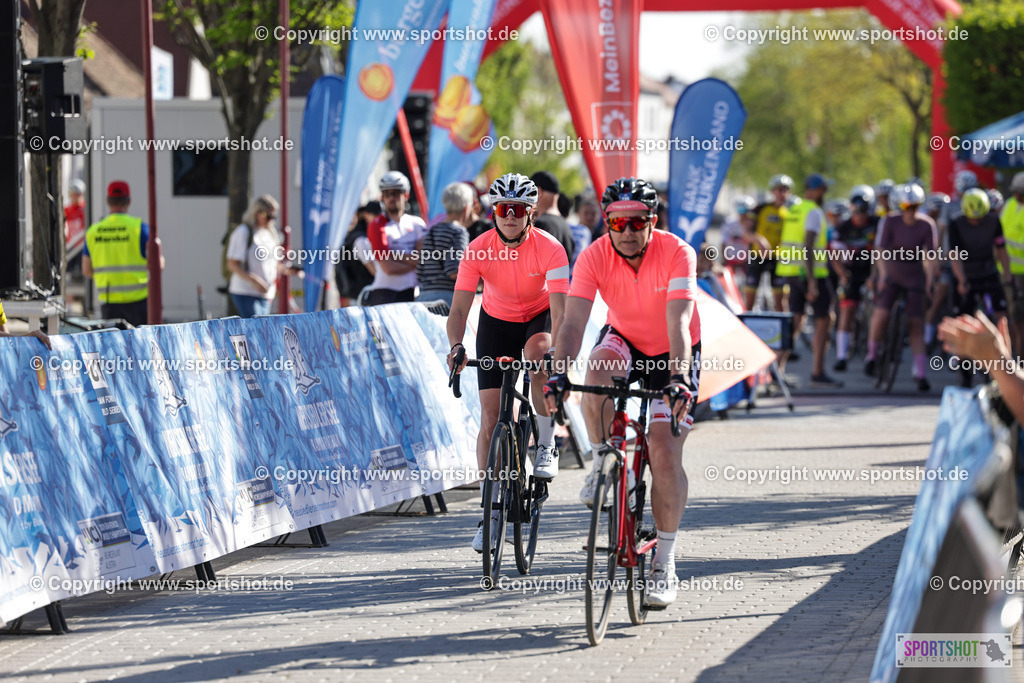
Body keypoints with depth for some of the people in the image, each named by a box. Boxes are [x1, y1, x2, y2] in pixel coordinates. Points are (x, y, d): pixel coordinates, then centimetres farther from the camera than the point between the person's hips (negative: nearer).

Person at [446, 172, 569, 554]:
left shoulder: (549, 249, -27)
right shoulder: (478, 250, -22)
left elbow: (559, 309, -34)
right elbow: (459, 308, -25)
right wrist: (456, 346, -44)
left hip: (538, 318, -2)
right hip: (496, 322, 2)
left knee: (537, 351, -38)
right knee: (490, 418, -6)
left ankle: (546, 445, -19)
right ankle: (491, 510, 3)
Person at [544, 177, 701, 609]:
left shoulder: (677, 254, -28)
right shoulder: (594, 258, -22)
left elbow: (678, 320, -38)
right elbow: (574, 321, -30)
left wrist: (679, 377, -52)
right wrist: (558, 374, -46)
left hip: (673, 352, -2)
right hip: (624, 339, 2)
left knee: (665, 456, -12)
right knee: (598, 372, -35)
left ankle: (664, 565, -3)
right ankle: (603, 463, -13)